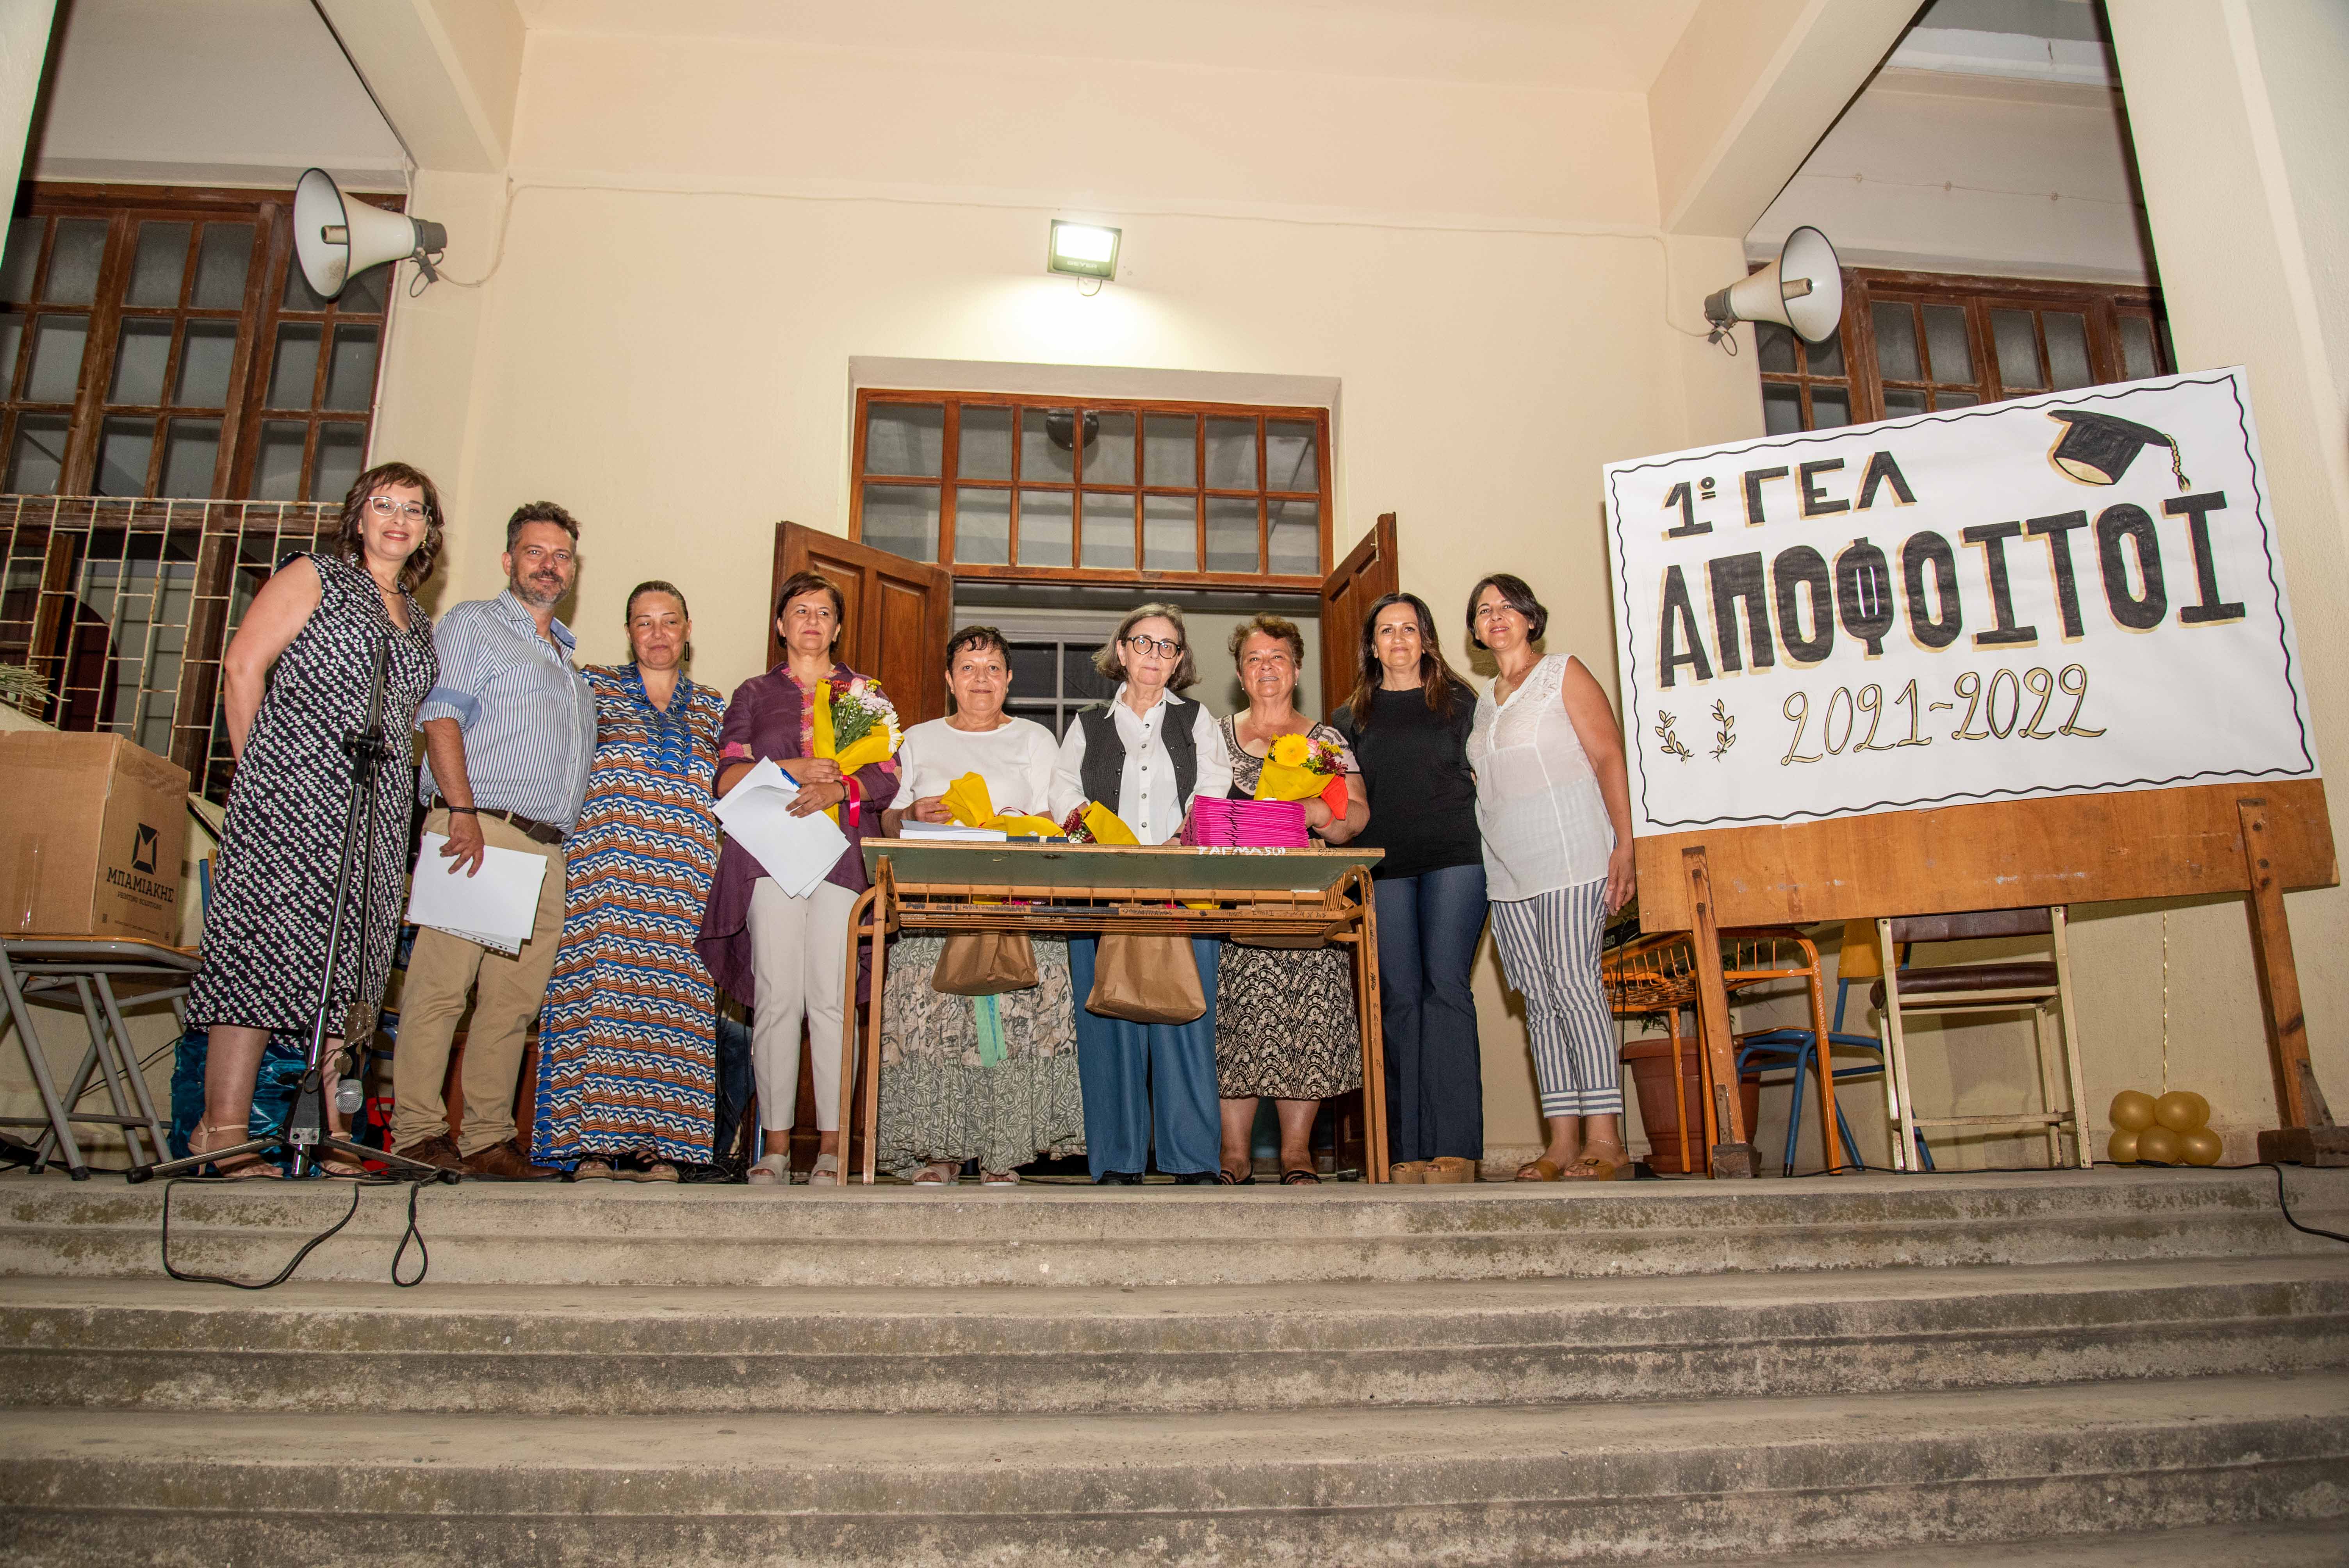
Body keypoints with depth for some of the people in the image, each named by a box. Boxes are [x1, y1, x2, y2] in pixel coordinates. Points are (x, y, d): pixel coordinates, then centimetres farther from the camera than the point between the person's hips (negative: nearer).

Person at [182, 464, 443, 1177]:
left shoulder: (418, 621, 22)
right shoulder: (314, 576, 5)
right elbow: (243, 665, -2)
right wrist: (258, 767, -3)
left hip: (375, 810, 6)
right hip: (293, 792, -6)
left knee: (351, 962, 4)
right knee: (265, 938, -10)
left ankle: (336, 1135, 7)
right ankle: (222, 1128, -6)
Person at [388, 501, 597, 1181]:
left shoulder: (567, 656, 29)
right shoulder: (474, 623, 8)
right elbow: (441, 716, -5)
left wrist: (564, 833, 14)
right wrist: (462, 810, -17)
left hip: (547, 846, 7)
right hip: (481, 830, -6)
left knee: (516, 998, 3)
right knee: (443, 982, -8)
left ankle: (488, 1140, 7)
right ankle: (418, 1133, -3)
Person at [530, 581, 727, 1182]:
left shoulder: (711, 706, 20)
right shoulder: (592, 686, 13)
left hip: (684, 880, 2)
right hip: (606, 873, -2)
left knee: (672, 998, -3)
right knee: (602, 991, -8)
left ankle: (655, 1141, 0)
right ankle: (594, 1141, -5)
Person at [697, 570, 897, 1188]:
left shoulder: (866, 694, 19)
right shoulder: (755, 694, 19)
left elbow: (888, 776, 8)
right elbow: (728, 777, 7)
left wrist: (839, 788, -12)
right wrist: (794, 769, -9)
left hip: (843, 853, 0)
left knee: (831, 998, -7)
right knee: (777, 996, -7)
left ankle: (832, 1145, -4)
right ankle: (775, 1145, -2)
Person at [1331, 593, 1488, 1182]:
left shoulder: (1459, 701, 14)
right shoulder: (1353, 716, 18)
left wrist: (1497, 847, 3)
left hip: (1455, 857, -2)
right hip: (1385, 867, 2)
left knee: (1445, 985, -12)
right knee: (1399, 996, -3)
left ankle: (1455, 1144, -10)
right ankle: (1409, 1150, 0)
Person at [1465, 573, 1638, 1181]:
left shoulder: (1563, 673, 3)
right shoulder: (1485, 702, 21)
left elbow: (1610, 758, -5)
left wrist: (1624, 845, -14)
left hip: (1569, 854, -6)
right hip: (1508, 869, 6)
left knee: (1573, 983, -14)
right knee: (1539, 998, 3)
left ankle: (1605, 1141, -11)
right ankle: (1562, 1141, 5)